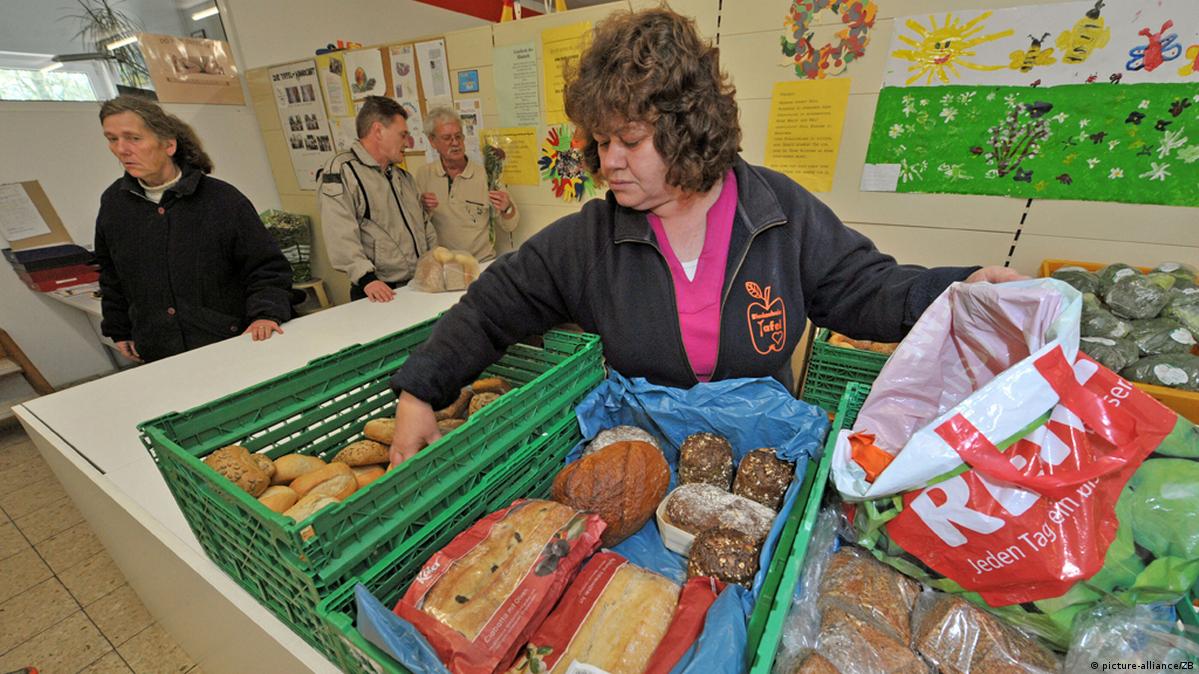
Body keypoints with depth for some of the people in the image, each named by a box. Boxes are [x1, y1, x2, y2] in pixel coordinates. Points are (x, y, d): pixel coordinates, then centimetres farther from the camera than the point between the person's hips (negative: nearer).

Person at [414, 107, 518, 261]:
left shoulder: (486, 175, -3)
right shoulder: (423, 175, 4)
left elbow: (510, 226, 1)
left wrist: (507, 208, -19)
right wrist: (423, 209, -10)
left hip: (482, 262, -1)